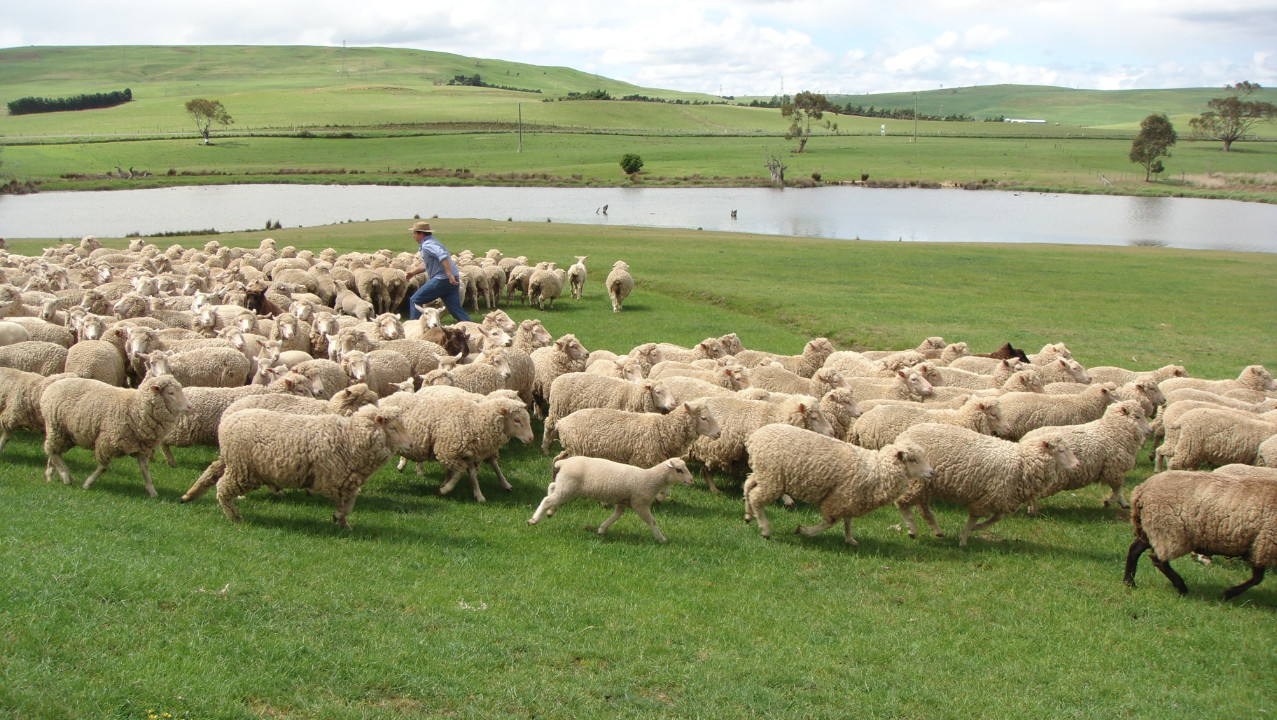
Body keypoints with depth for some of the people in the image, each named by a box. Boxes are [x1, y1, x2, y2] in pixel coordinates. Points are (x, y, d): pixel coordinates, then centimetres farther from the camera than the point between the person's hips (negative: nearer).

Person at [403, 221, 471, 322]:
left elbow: (443, 256, -28)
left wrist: (450, 274, -33)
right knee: (456, 310, 7)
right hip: (452, 281, 9)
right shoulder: (432, 242, 22)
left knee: (415, 301, 2)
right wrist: (414, 272, 38)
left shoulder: (427, 245, -10)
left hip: (441, 280, -9)